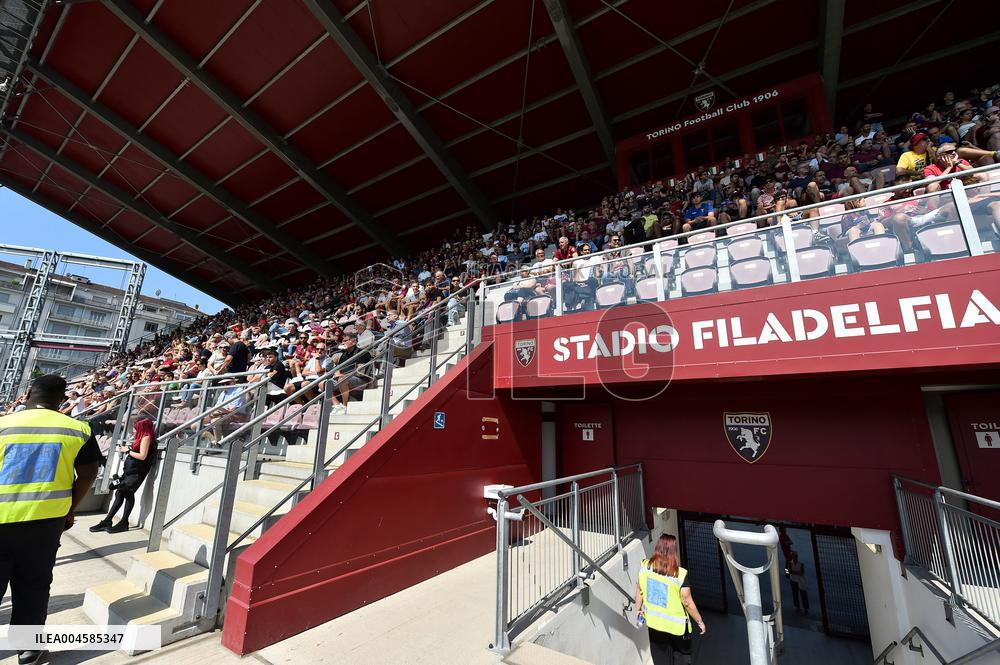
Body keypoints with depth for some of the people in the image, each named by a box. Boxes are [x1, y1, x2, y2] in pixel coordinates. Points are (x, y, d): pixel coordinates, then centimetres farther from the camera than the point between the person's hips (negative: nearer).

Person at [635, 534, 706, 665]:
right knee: (684, 654, 26)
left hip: (654, 622, 3)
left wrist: (638, 608, 15)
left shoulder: (644, 566, -14)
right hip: (676, 625, -3)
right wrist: (700, 622, 0)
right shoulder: (680, 575, -26)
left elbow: (639, 590, -2)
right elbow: (688, 603, -18)